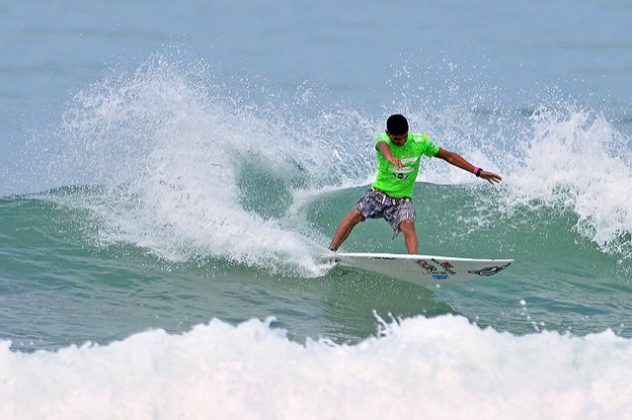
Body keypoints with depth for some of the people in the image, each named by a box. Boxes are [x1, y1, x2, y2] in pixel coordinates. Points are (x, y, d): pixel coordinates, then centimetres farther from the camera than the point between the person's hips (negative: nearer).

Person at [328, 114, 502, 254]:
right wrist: (390, 156, -69)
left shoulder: (419, 142, -7)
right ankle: (330, 252, -17)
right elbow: (382, 145, -42)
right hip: (379, 193, 0)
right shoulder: (383, 140, -15)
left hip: (402, 199, 0)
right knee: (355, 214, -21)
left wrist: (478, 172, -2)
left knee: (407, 225, -28)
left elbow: (449, 156, 1)